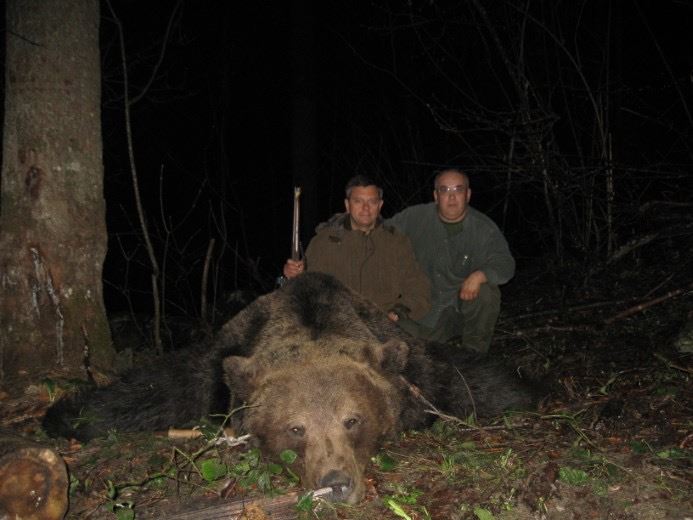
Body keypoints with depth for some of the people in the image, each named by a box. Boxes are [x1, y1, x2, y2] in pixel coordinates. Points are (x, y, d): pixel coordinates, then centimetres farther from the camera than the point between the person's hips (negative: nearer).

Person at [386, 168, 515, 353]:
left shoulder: (484, 228, -10)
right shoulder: (415, 218, -6)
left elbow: (505, 265, -18)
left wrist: (479, 275, -38)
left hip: (468, 297, -1)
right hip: (427, 307, 2)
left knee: (486, 292, -32)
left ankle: (474, 353, -7)